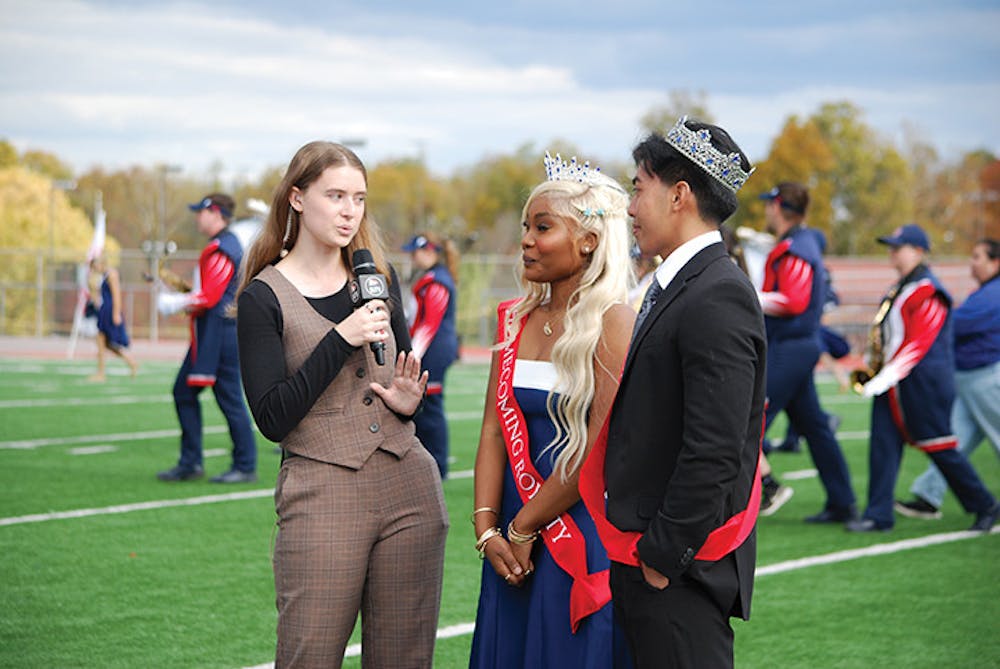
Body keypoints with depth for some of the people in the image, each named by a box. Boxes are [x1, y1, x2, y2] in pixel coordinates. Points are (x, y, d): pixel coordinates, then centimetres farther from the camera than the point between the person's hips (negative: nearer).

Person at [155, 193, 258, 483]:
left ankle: (245, 467, 3)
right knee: (184, 392, 11)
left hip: (220, 333, -11)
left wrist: (175, 303, -10)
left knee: (230, 399, -4)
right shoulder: (225, 245, 17)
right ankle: (190, 462, 14)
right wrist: (179, 299, 14)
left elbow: (209, 297, -21)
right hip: (208, 335, 11)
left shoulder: (222, 250, -16)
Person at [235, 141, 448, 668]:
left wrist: (407, 403, -1)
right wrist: (341, 340, -16)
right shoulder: (264, 298, -2)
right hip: (321, 497, -4)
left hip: (409, 488, 4)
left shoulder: (378, 278, 12)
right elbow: (272, 418, -10)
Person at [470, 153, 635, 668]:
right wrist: (487, 528, -5)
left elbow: (599, 450, -15)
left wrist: (523, 528, -10)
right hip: (517, 537, 6)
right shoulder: (516, 320, 9)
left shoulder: (611, 321, -11)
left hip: (584, 535, -6)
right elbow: (494, 430, 6)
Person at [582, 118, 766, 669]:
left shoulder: (717, 298, -17)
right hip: (642, 559, 10)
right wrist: (634, 549, 13)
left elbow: (713, 453, -22)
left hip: (681, 568, -10)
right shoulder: (675, 286, 15)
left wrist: (662, 557, -18)